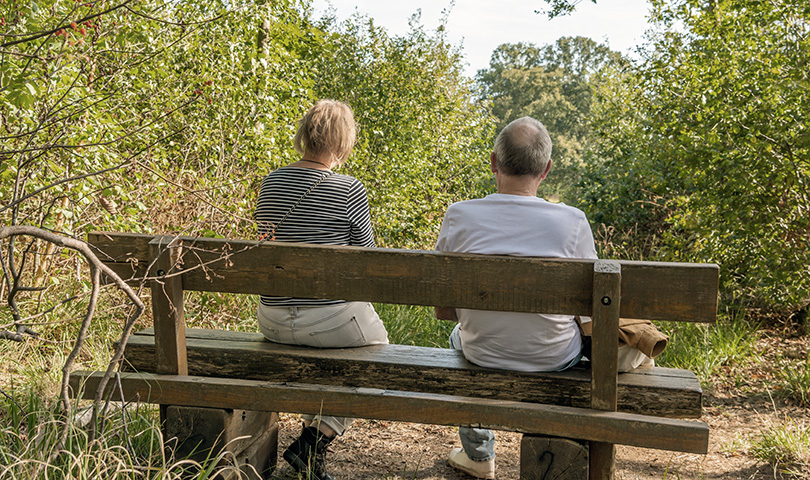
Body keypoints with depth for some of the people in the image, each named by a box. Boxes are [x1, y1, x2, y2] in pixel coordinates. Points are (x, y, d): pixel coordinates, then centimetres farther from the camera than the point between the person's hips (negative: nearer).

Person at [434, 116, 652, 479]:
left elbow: (443, 310, -7)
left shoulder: (459, 216, -17)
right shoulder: (572, 222, -20)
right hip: (554, 359, 0)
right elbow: (590, 314, -9)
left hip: (482, 355, 1)